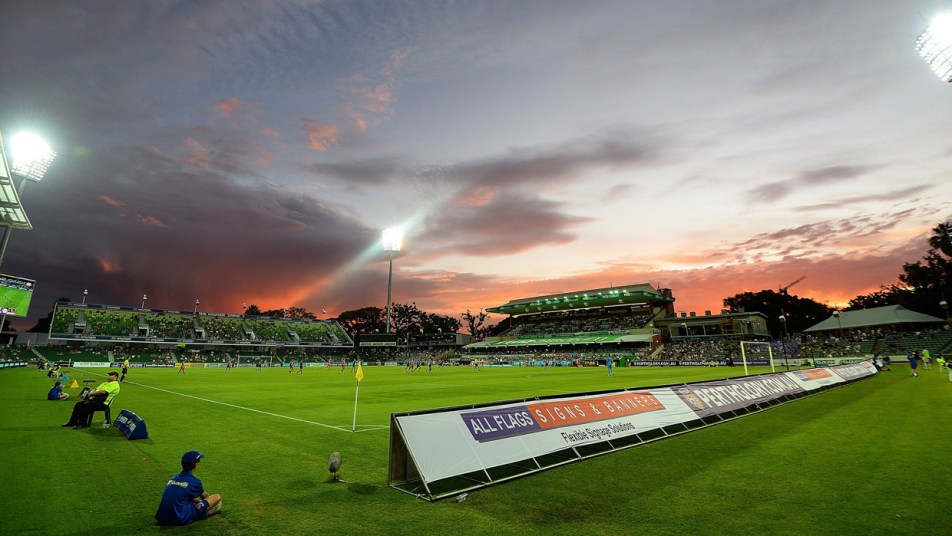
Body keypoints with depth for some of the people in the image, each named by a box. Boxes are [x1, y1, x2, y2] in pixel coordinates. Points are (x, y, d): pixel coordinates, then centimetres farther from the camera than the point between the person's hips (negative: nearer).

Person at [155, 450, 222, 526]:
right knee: (217, 497, -3)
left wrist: (196, 499, 39)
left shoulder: (172, 478, 10)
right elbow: (205, 496, 14)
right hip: (181, 520, -7)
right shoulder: (194, 481, -8)